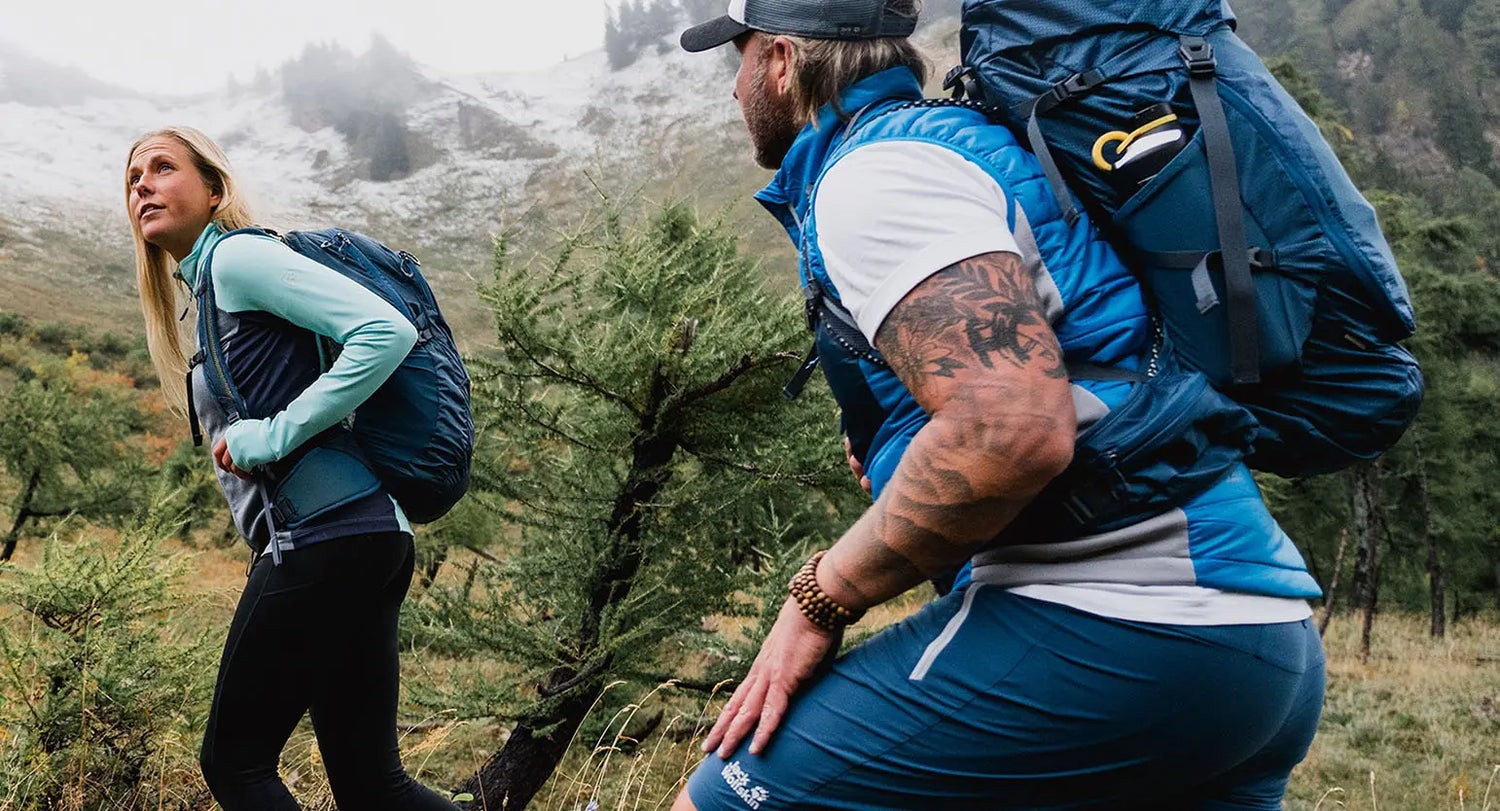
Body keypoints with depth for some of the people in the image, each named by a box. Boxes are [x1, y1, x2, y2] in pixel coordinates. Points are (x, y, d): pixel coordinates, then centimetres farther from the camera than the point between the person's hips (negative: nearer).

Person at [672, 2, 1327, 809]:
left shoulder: (873, 171, -9)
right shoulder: (956, 141, 21)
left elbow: (1012, 428, -24)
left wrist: (817, 600, -12)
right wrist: (890, 438, 22)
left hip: (1107, 639, -10)